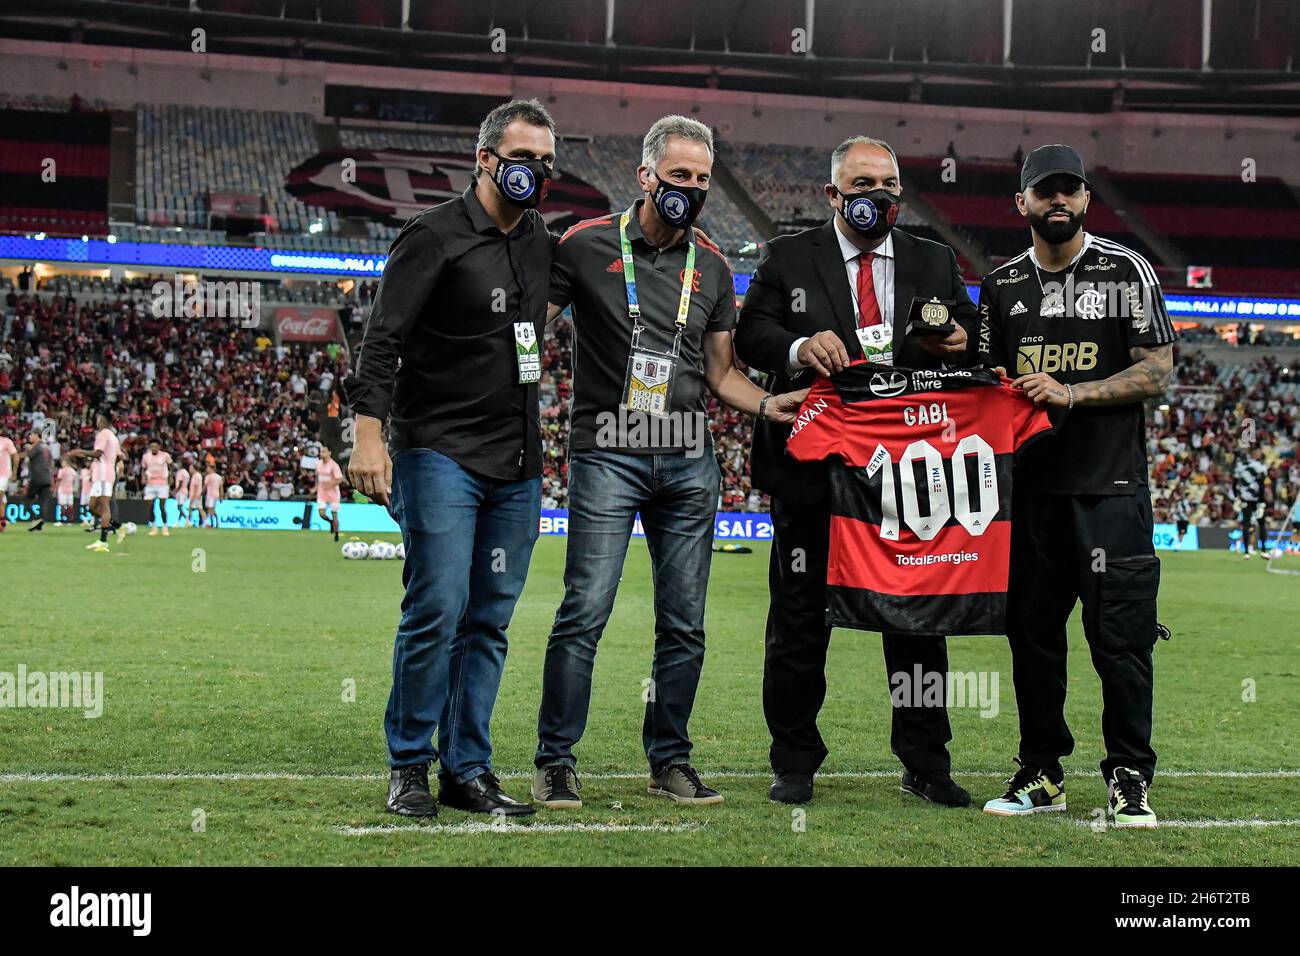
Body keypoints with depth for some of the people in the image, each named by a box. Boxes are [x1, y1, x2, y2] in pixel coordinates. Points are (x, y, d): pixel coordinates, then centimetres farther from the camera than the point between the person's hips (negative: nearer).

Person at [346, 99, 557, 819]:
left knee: (489, 621, 6)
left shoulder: (540, 241, 14)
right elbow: (382, 339, -14)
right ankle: (408, 766, 1)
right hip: (440, 453, -6)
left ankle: (467, 770, 12)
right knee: (437, 610, -12)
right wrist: (370, 434, -25)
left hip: (515, 463, 7)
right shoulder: (435, 237, -6)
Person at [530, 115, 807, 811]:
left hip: (689, 463, 4)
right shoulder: (588, 246, -1)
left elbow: (720, 373, 16)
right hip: (606, 457, -4)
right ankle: (555, 761, 2)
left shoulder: (712, 267, 12)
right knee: (585, 612, -9)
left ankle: (669, 759, 19)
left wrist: (767, 403, -3)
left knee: (684, 623, 7)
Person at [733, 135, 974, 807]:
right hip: (813, 466, -2)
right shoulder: (788, 259, 6)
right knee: (800, 618, 4)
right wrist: (800, 348, -22)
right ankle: (794, 764, 15)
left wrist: (962, 342, -10)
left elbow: (973, 341, 14)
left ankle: (925, 765, 15)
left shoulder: (935, 263, 14)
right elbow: (750, 334, -2)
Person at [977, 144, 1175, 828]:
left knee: (1121, 636, -6)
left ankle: (1129, 778, 4)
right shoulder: (1002, 285, 13)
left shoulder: (1126, 271, 2)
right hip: (1030, 483, 4)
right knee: (1032, 631, 7)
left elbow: (1156, 372, -4)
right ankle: (1041, 773, 18)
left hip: (1111, 486, -4)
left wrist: (1073, 394, -15)